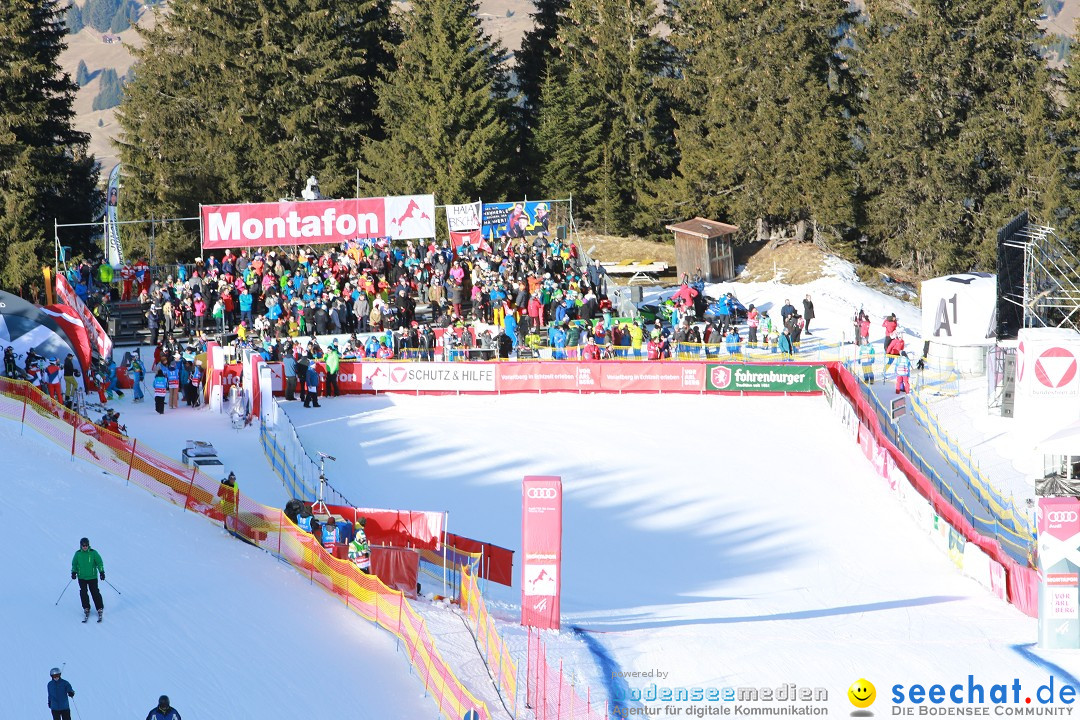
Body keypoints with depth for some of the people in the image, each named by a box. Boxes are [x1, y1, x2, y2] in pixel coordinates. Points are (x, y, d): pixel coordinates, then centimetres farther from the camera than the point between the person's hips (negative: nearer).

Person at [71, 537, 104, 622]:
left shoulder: (93, 553, -5)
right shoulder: (78, 554, 0)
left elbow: (99, 562, 3)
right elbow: (74, 564, 11)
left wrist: (101, 572, -3)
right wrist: (74, 572, -1)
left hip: (92, 577, -2)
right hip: (81, 577, 2)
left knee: (95, 593, -2)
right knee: (83, 593, -4)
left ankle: (100, 609, 9)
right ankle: (86, 609, 9)